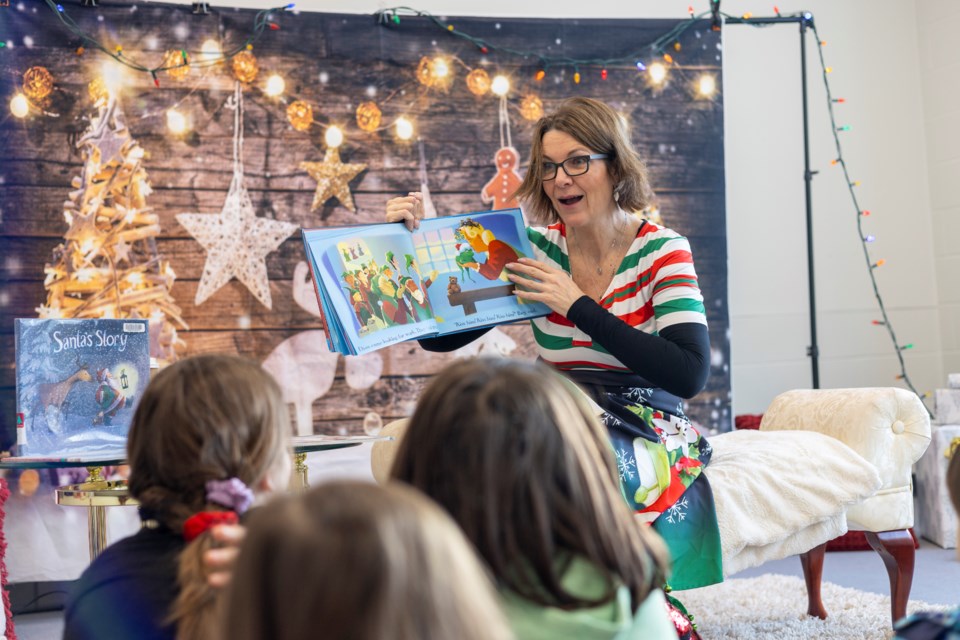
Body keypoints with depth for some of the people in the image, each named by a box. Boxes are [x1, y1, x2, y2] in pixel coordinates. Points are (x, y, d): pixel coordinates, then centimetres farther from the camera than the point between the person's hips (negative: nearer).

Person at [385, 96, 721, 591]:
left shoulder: (661, 251, -5)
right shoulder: (536, 249, 3)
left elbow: (690, 376, -18)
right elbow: (439, 336, 3)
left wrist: (578, 305, -18)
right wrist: (412, 241, -8)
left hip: (648, 434, -2)